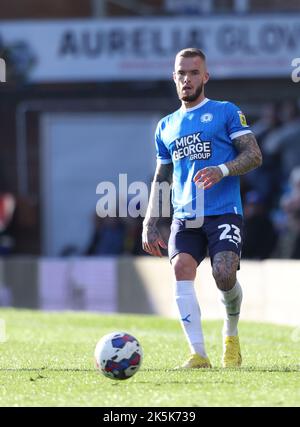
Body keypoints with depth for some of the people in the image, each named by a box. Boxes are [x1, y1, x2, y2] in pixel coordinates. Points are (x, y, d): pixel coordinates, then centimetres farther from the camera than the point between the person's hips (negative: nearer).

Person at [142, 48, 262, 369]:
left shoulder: (226, 112, 7)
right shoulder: (166, 127, 20)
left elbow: (253, 156, 0)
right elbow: (160, 179, 24)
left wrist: (222, 170, -19)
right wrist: (150, 223, 14)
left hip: (224, 213, -4)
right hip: (184, 218, 4)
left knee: (224, 274, -22)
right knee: (181, 268, -21)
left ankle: (231, 331, 11)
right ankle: (198, 353, -22)